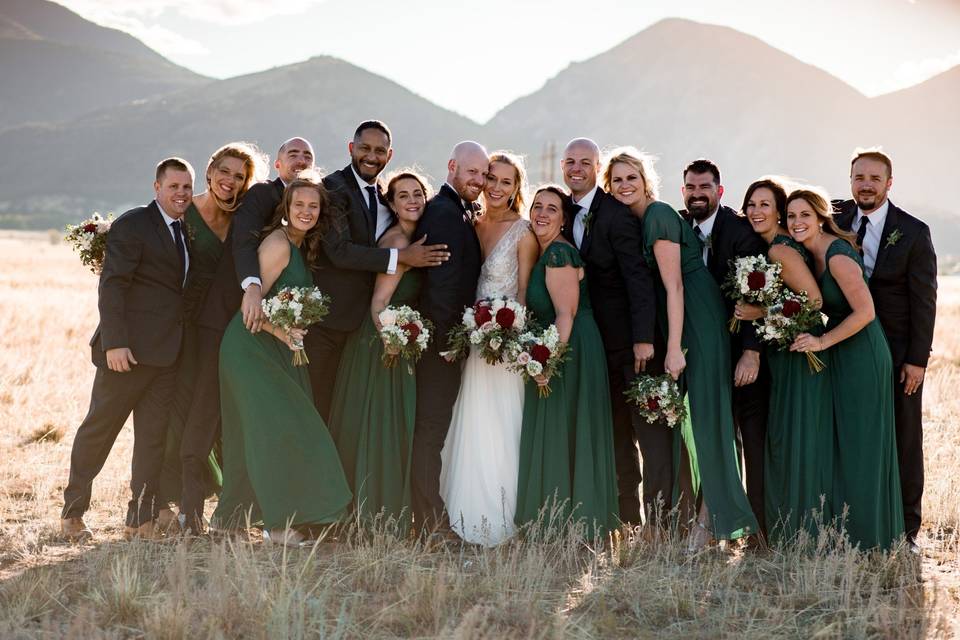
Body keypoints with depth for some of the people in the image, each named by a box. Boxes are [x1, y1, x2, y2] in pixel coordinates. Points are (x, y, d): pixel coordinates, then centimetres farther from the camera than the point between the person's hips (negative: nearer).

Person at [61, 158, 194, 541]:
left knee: (154, 436, 7)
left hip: (168, 353, 7)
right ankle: (72, 513, 16)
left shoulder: (188, 230, 15)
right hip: (129, 350, -6)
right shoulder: (132, 225, -7)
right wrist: (114, 343, -19)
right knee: (99, 428, 3)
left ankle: (141, 520, 12)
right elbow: (111, 286, -13)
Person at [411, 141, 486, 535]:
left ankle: (430, 515, 23)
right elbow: (442, 280, -21)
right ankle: (431, 522, -2)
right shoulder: (444, 212, -15)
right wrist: (447, 337, -21)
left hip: (448, 337, 10)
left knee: (434, 426, 14)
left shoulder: (458, 211, 17)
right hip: (442, 336, -10)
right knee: (432, 426, -6)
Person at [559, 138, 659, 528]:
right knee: (617, 433, 11)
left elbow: (639, 277, -18)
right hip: (598, 341, 7)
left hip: (630, 339, -7)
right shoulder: (565, 215, 10)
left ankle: (658, 516, -2)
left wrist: (643, 338, -24)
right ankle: (627, 519, 17)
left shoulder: (617, 215, -12)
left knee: (649, 428, -5)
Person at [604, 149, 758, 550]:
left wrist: (675, 348, -19)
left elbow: (674, 285, -17)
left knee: (703, 410, -7)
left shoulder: (658, 215, -12)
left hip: (698, 317, -10)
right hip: (676, 319, 10)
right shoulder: (636, 219, 14)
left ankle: (711, 517, -2)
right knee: (680, 411, 11)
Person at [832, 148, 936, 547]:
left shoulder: (913, 232, -7)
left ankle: (905, 528, 13)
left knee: (903, 439, 4)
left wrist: (917, 359, -11)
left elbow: (924, 301, -7)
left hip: (897, 351, -3)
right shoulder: (837, 219, 2)